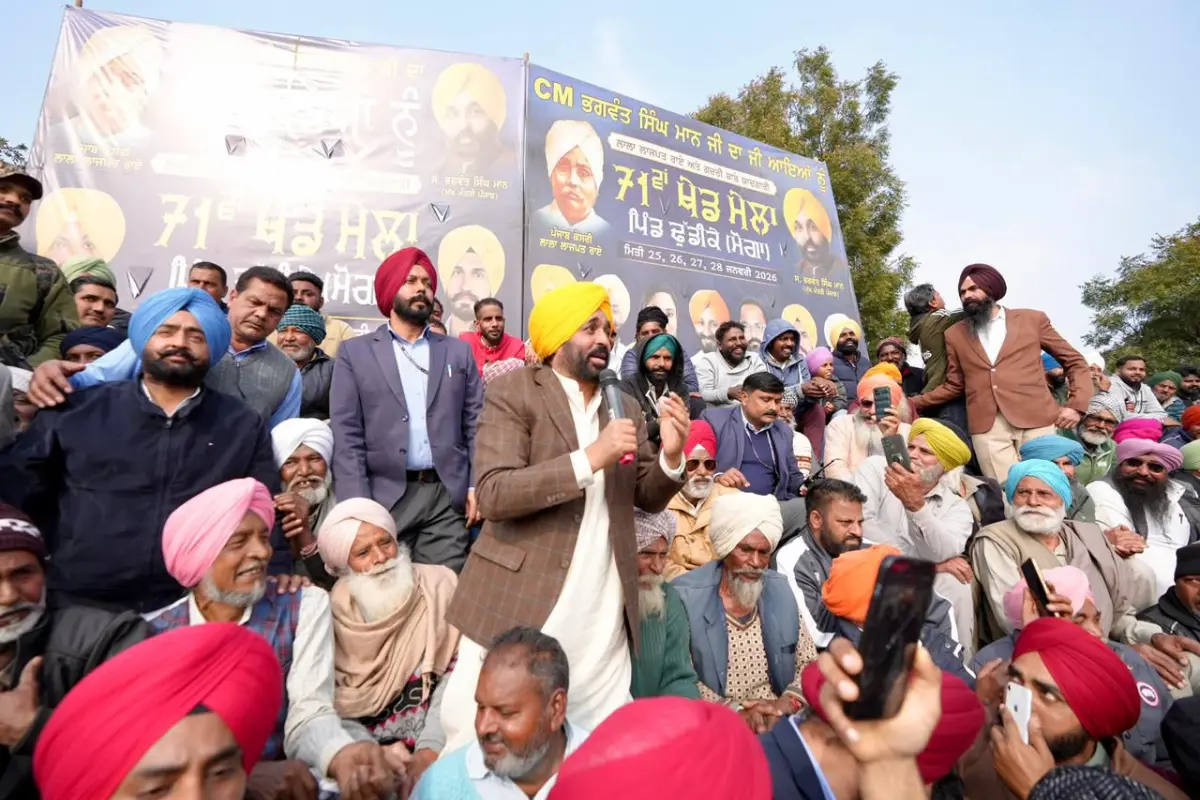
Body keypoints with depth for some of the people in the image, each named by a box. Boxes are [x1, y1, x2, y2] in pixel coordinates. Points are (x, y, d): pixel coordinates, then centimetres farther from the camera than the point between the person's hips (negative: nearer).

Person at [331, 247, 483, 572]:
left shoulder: (458, 351, 11)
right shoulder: (355, 352, 6)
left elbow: (476, 423, 8)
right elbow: (346, 434, 0)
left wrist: (478, 486, -2)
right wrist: (357, 506, -9)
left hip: (448, 496, 1)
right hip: (384, 496, -1)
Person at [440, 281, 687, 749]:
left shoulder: (625, 407, 11)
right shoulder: (512, 392, -5)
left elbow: (648, 498, 12)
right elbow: (493, 494, -16)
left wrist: (671, 455, -8)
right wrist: (590, 457, -23)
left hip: (601, 612, 5)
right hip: (519, 600, -4)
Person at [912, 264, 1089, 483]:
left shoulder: (1033, 319, 11)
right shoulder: (955, 334, 14)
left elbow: (1075, 362, 14)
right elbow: (954, 386, 14)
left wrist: (1076, 405, 0)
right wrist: (912, 404, 3)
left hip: (1036, 420, 0)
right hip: (987, 427, 0)